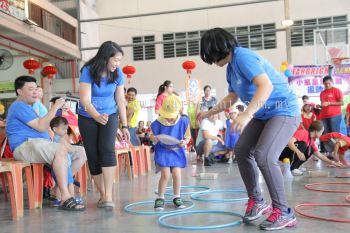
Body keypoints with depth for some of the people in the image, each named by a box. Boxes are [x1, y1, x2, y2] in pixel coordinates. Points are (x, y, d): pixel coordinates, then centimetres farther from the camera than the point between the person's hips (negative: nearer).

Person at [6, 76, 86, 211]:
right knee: (61, 149, -38)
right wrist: (55, 107, -12)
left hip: (41, 145, 10)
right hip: (25, 146, -10)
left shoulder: (27, 107, 28)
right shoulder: (19, 106, -6)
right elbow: (41, 127, -16)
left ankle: (59, 185, -1)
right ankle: (65, 198, -40)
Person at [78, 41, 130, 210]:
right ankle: (103, 195, 15)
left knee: (107, 149, -21)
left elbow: (120, 101, 1)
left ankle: (109, 195, -22)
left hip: (110, 115, 1)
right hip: (87, 118, -1)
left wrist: (125, 126, 2)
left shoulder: (117, 74, -7)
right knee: (93, 155, 0)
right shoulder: (88, 71, -18)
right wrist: (97, 116, -43)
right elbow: (85, 100, -25)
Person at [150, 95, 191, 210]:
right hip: (163, 150, -1)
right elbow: (153, 136, -2)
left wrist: (184, 142, -21)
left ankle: (177, 197, 18)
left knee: (177, 174, -4)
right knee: (165, 174, -10)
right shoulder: (158, 123, -16)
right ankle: (160, 198, 9)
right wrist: (154, 139, -25)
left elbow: (187, 137, 0)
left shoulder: (183, 122, -12)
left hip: (177, 151, 2)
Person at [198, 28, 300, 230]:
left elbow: (266, 86, -34)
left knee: (264, 156, -23)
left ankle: (284, 212, -11)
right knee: (242, 151, 6)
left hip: (284, 111, -10)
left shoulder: (243, 57, -20)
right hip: (263, 114, 10)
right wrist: (210, 113, 28)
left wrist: (247, 115, -42)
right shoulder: (231, 67, 8)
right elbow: (233, 97, 24)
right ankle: (257, 201, 18)